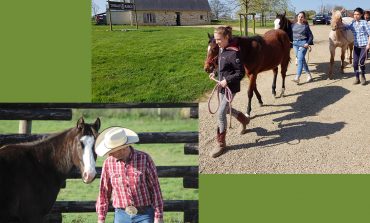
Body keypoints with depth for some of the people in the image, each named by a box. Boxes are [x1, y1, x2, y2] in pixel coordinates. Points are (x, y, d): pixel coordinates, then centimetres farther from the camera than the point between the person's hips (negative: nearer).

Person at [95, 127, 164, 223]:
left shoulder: (144, 158, -9)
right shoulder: (108, 163, -1)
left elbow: (155, 189, -6)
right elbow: (104, 192, 7)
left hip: (144, 215, -3)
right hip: (121, 215, 3)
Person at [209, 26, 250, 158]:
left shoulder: (233, 53, -23)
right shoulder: (222, 49, 3)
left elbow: (241, 73, -21)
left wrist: (227, 80, -26)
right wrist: (215, 73, 5)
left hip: (230, 87, -9)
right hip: (222, 86, 9)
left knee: (221, 114, -6)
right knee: (227, 109, 25)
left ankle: (221, 144, 6)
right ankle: (244, 120, 52)